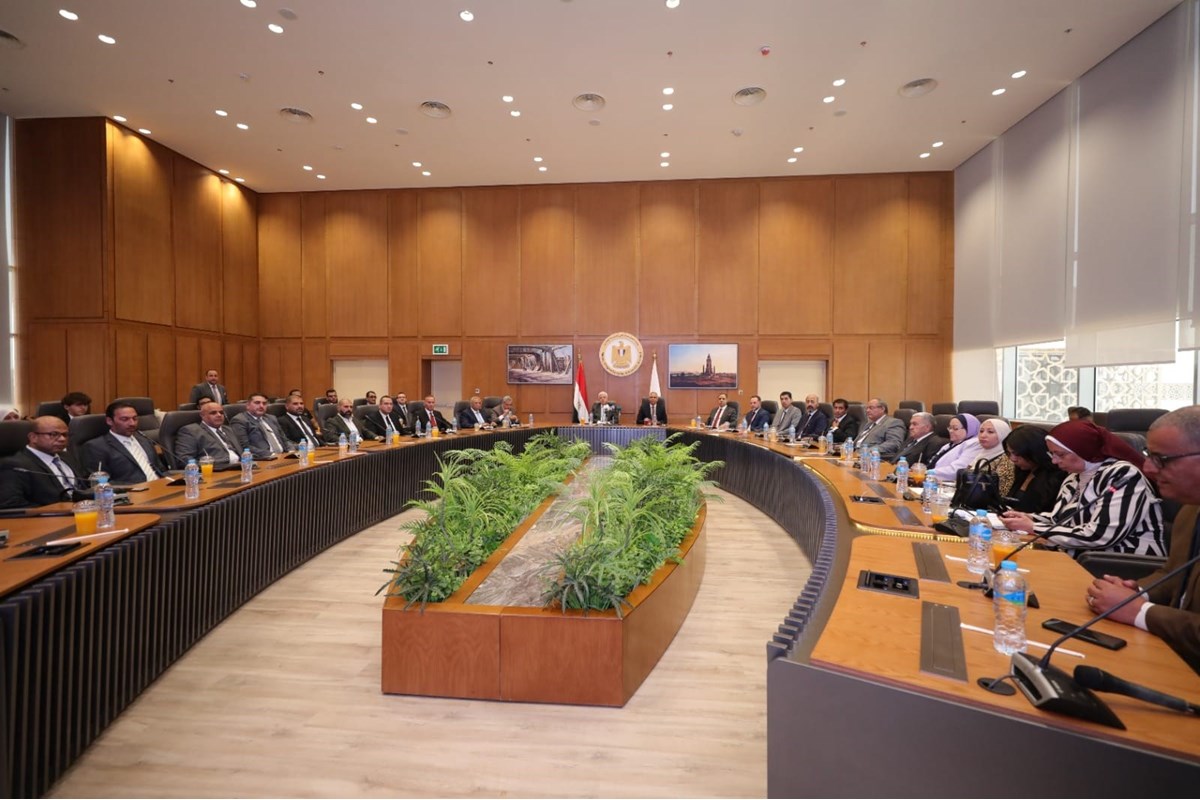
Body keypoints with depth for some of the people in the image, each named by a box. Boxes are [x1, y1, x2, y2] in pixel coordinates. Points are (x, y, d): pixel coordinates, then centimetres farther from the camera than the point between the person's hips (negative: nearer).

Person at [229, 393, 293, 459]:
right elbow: (244, 447, -11)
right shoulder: (239, 421, 0)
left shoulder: (272, 418, 21)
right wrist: (270, 455, -18)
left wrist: (292, 451, 2)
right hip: (260, 460, -6)